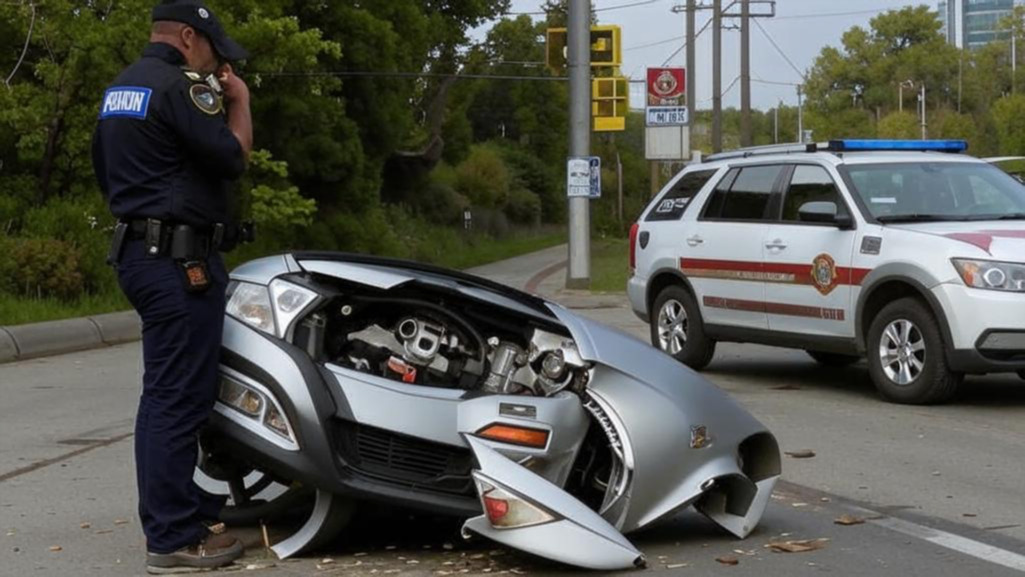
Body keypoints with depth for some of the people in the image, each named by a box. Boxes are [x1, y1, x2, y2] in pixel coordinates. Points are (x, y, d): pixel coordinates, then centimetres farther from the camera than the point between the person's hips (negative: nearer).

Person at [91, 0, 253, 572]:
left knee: (165, 392, 15)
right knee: (181, 397, -8)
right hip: (180, 259, -10)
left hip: (138, 250, 11)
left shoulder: (118, 89, 17)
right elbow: (233, 158, -17)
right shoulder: (176, 85, -14)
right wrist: (240, 102, -2)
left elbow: (107, 171, 25)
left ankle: (185, 507, 23)